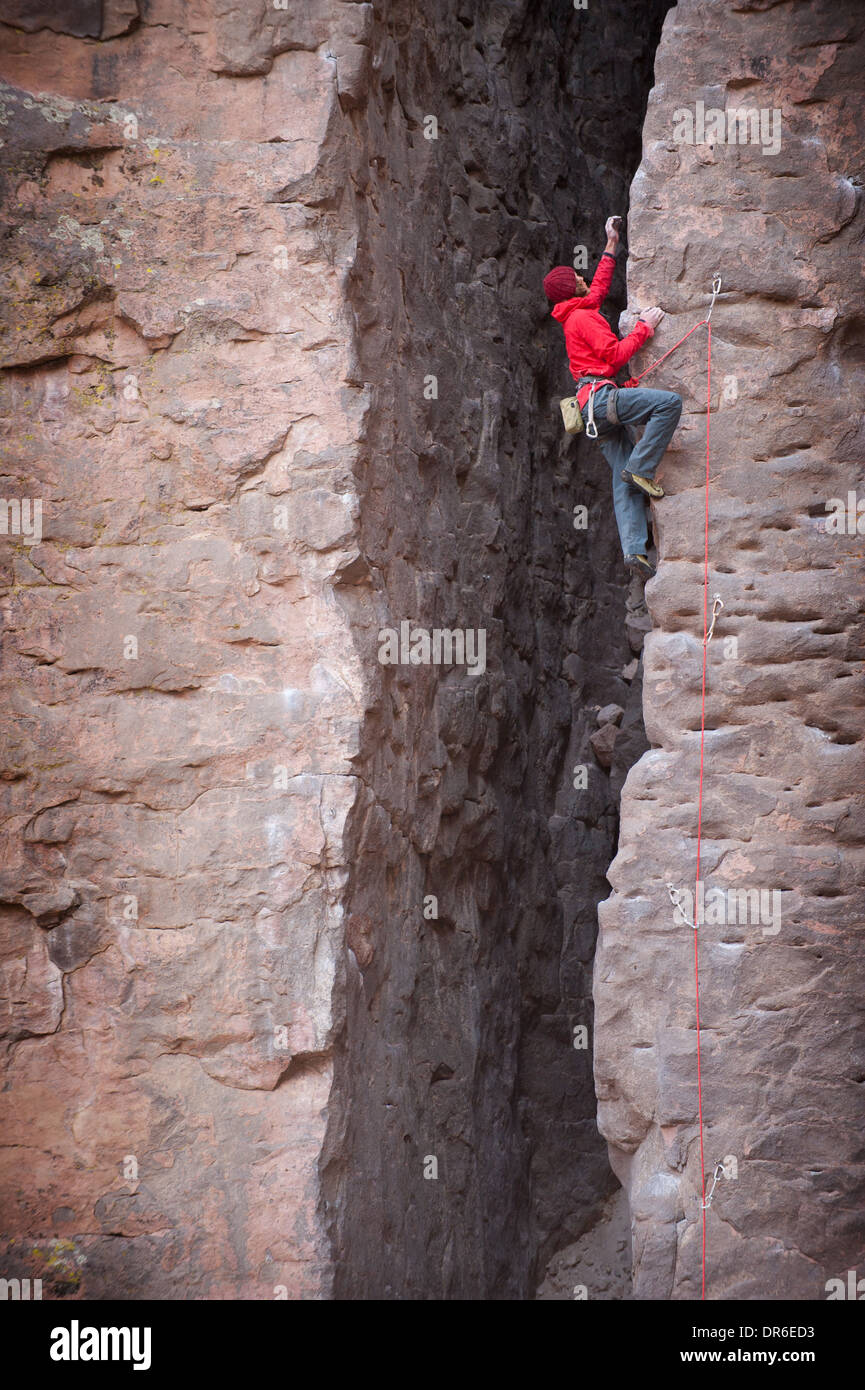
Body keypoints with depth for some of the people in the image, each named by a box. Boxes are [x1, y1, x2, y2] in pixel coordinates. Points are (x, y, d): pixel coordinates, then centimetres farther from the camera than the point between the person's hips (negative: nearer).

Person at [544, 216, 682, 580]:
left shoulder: (577, 314, 25)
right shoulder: (582, 317, -4)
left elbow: (598, 289, 43)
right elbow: (615, 355, -14)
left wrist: (611, 246, 46)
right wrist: (644, 328, -5)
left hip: (599, 411, 9)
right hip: (601, 395, -9)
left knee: (624, 483, -2)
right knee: (670, 402, -22)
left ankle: (634, 549, -13)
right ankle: (641, 468, -21)